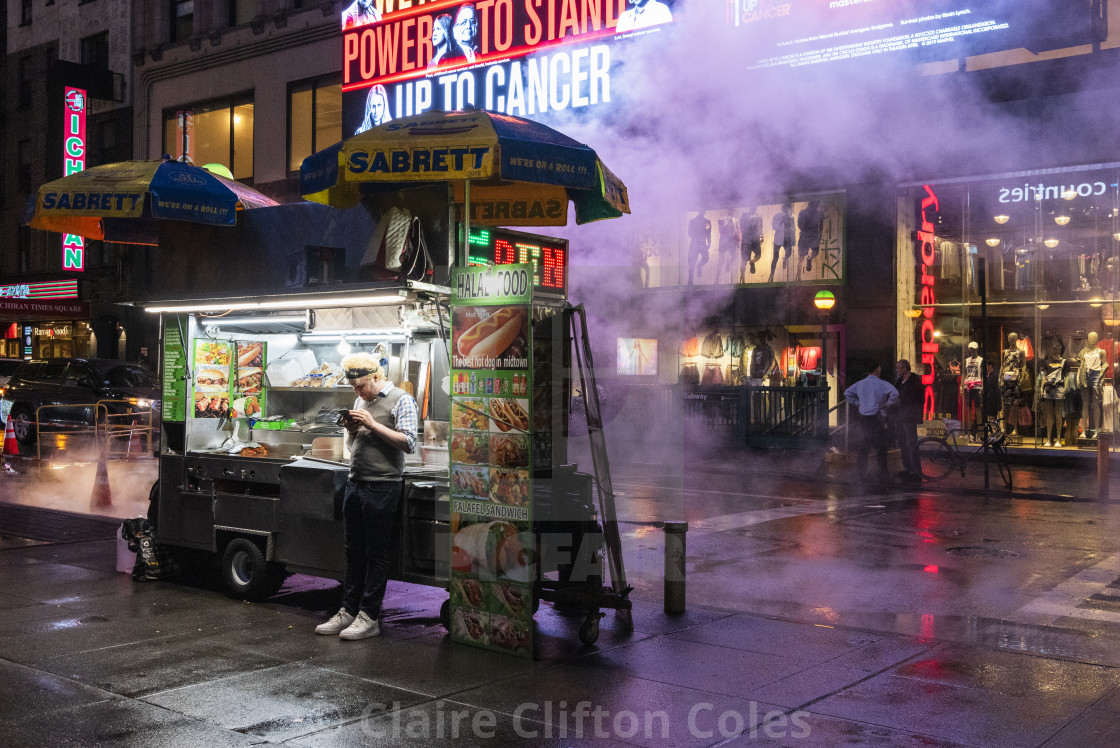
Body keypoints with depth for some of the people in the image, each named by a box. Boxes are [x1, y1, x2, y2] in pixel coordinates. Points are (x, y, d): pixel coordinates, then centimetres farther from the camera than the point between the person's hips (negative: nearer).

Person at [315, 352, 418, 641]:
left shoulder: (401, 400, -5)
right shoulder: (361, 401, 17)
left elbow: (408, 443, -14)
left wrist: (373, 425, -16)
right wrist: (351, 429, 2)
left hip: (382, 487, -7)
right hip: (355, 484, 7)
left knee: (377, 553, -2)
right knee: (354, 551, 10)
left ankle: (369, 617, 3)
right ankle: (348, 612, 17)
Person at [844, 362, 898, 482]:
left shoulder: (860, 384, 8)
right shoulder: (882, 384, -9)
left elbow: (847, 393, 14)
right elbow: (894, 393, -23)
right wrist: (887, 406, -11)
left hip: (863, 417, 5)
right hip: (877, 417, -5)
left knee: (864, 445, 12)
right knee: (881, 446, 3)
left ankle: (861, 473, 13)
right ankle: (883, 474, 7)